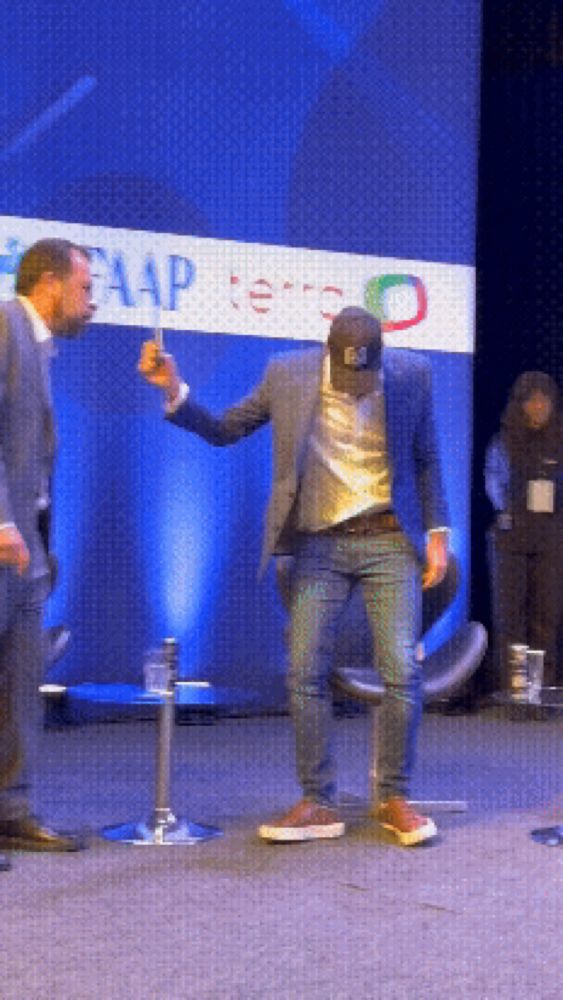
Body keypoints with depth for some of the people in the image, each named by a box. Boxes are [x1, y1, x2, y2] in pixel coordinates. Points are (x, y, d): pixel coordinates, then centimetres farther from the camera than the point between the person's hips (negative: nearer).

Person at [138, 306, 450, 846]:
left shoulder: (412, 374, -3)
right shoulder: (287, 374, -3)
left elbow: (426, 459, 8)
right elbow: (223, 430, 4)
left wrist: (436, 531, 3)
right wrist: (173, 390, -11)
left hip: (390, 541, -1)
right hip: (320, 543, 1)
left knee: (401, 672, -7)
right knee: (305, 673, -3)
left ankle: (395, 799, 9)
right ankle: (318, 803, 8)